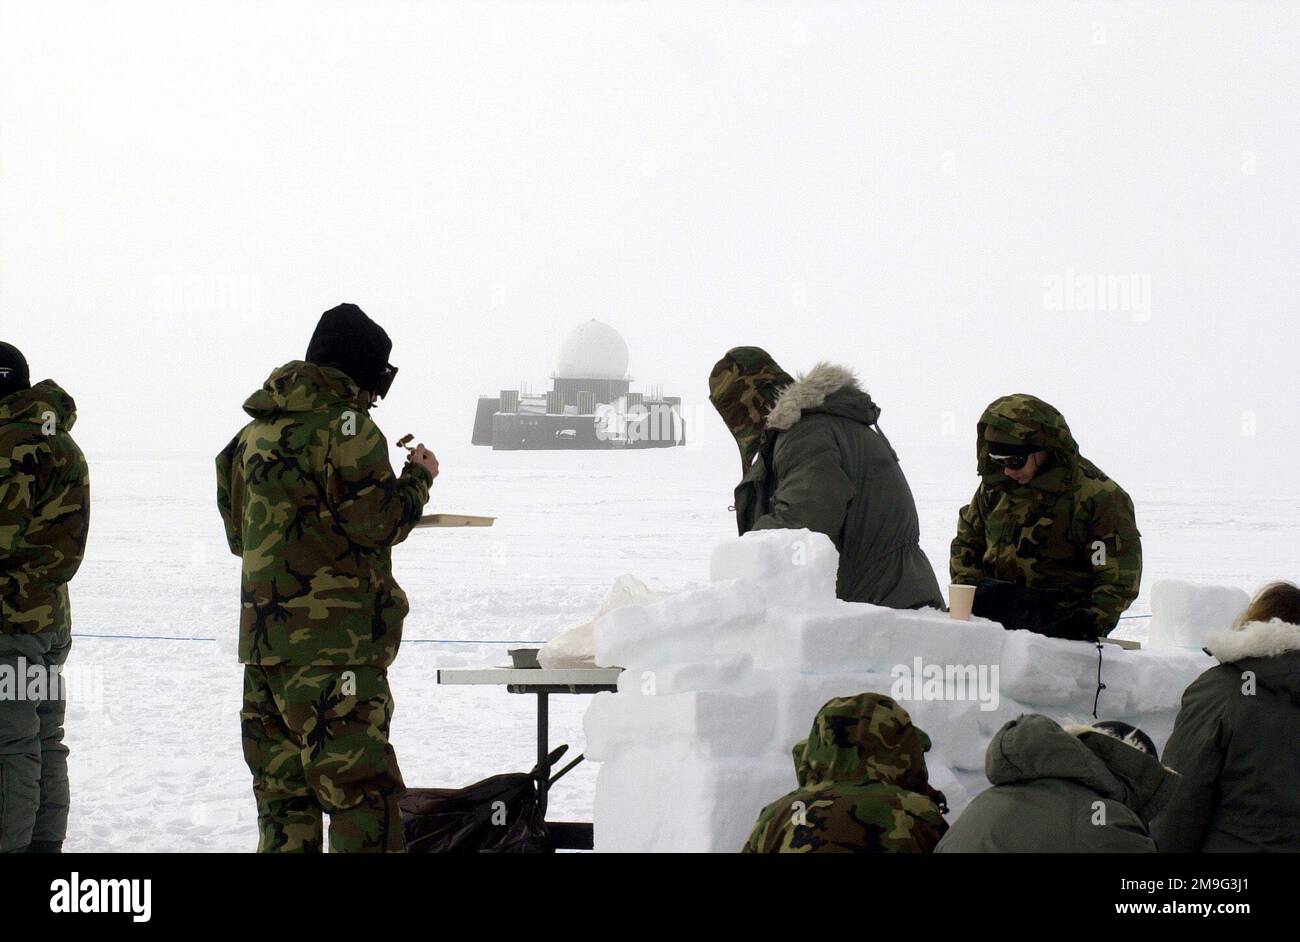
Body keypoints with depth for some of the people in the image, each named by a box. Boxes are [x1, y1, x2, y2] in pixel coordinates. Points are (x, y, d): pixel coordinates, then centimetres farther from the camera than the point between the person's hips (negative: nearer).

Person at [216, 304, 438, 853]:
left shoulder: (254, 433, 15)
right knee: (361, 792, -6)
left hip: (264, 637, 8)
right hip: (336, 642, -8)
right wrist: (418, 478, 4)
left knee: (283, 792, 11)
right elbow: (378, 523, -11)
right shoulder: (345, 426, -9)